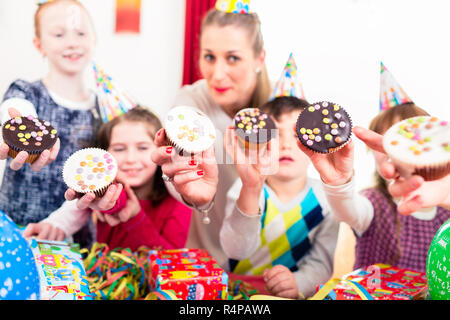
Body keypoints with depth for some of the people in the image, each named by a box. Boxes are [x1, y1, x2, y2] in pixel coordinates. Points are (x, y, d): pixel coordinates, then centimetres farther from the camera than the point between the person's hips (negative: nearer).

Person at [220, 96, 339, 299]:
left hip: (292, 296, 2)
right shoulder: (244, 189, -7)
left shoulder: (325, 199, -3)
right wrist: (250, 190, -36)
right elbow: (237, 250, -21)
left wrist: (298, 283, -25)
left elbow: (322, 263, -4)